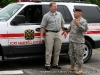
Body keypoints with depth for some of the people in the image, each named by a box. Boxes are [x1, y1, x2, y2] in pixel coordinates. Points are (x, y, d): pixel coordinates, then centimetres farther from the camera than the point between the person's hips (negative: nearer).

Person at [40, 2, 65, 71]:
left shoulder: (59, 14, 11)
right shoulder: (46, 16, -3)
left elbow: (62, 23, 21)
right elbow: (42, 27, -5)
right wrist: (41, 36, -11)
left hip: (58, 33, 5)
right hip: (50, 33, -5)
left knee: (57, 50, 8)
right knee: (49, 50, -4)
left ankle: (55, 64, 19)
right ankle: (47, 65, 2)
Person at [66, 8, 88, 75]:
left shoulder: (83, 21, -7)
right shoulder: (73, 21, 17)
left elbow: (85, 29, -20)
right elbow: (70, 28, 29)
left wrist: (78, 24, -28)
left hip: (79, 42, -8)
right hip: (72, 41, 8)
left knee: (78, 55, -5)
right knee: (71, 54, 15)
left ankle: (80, 69, 5)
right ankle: (72, 67, 28)